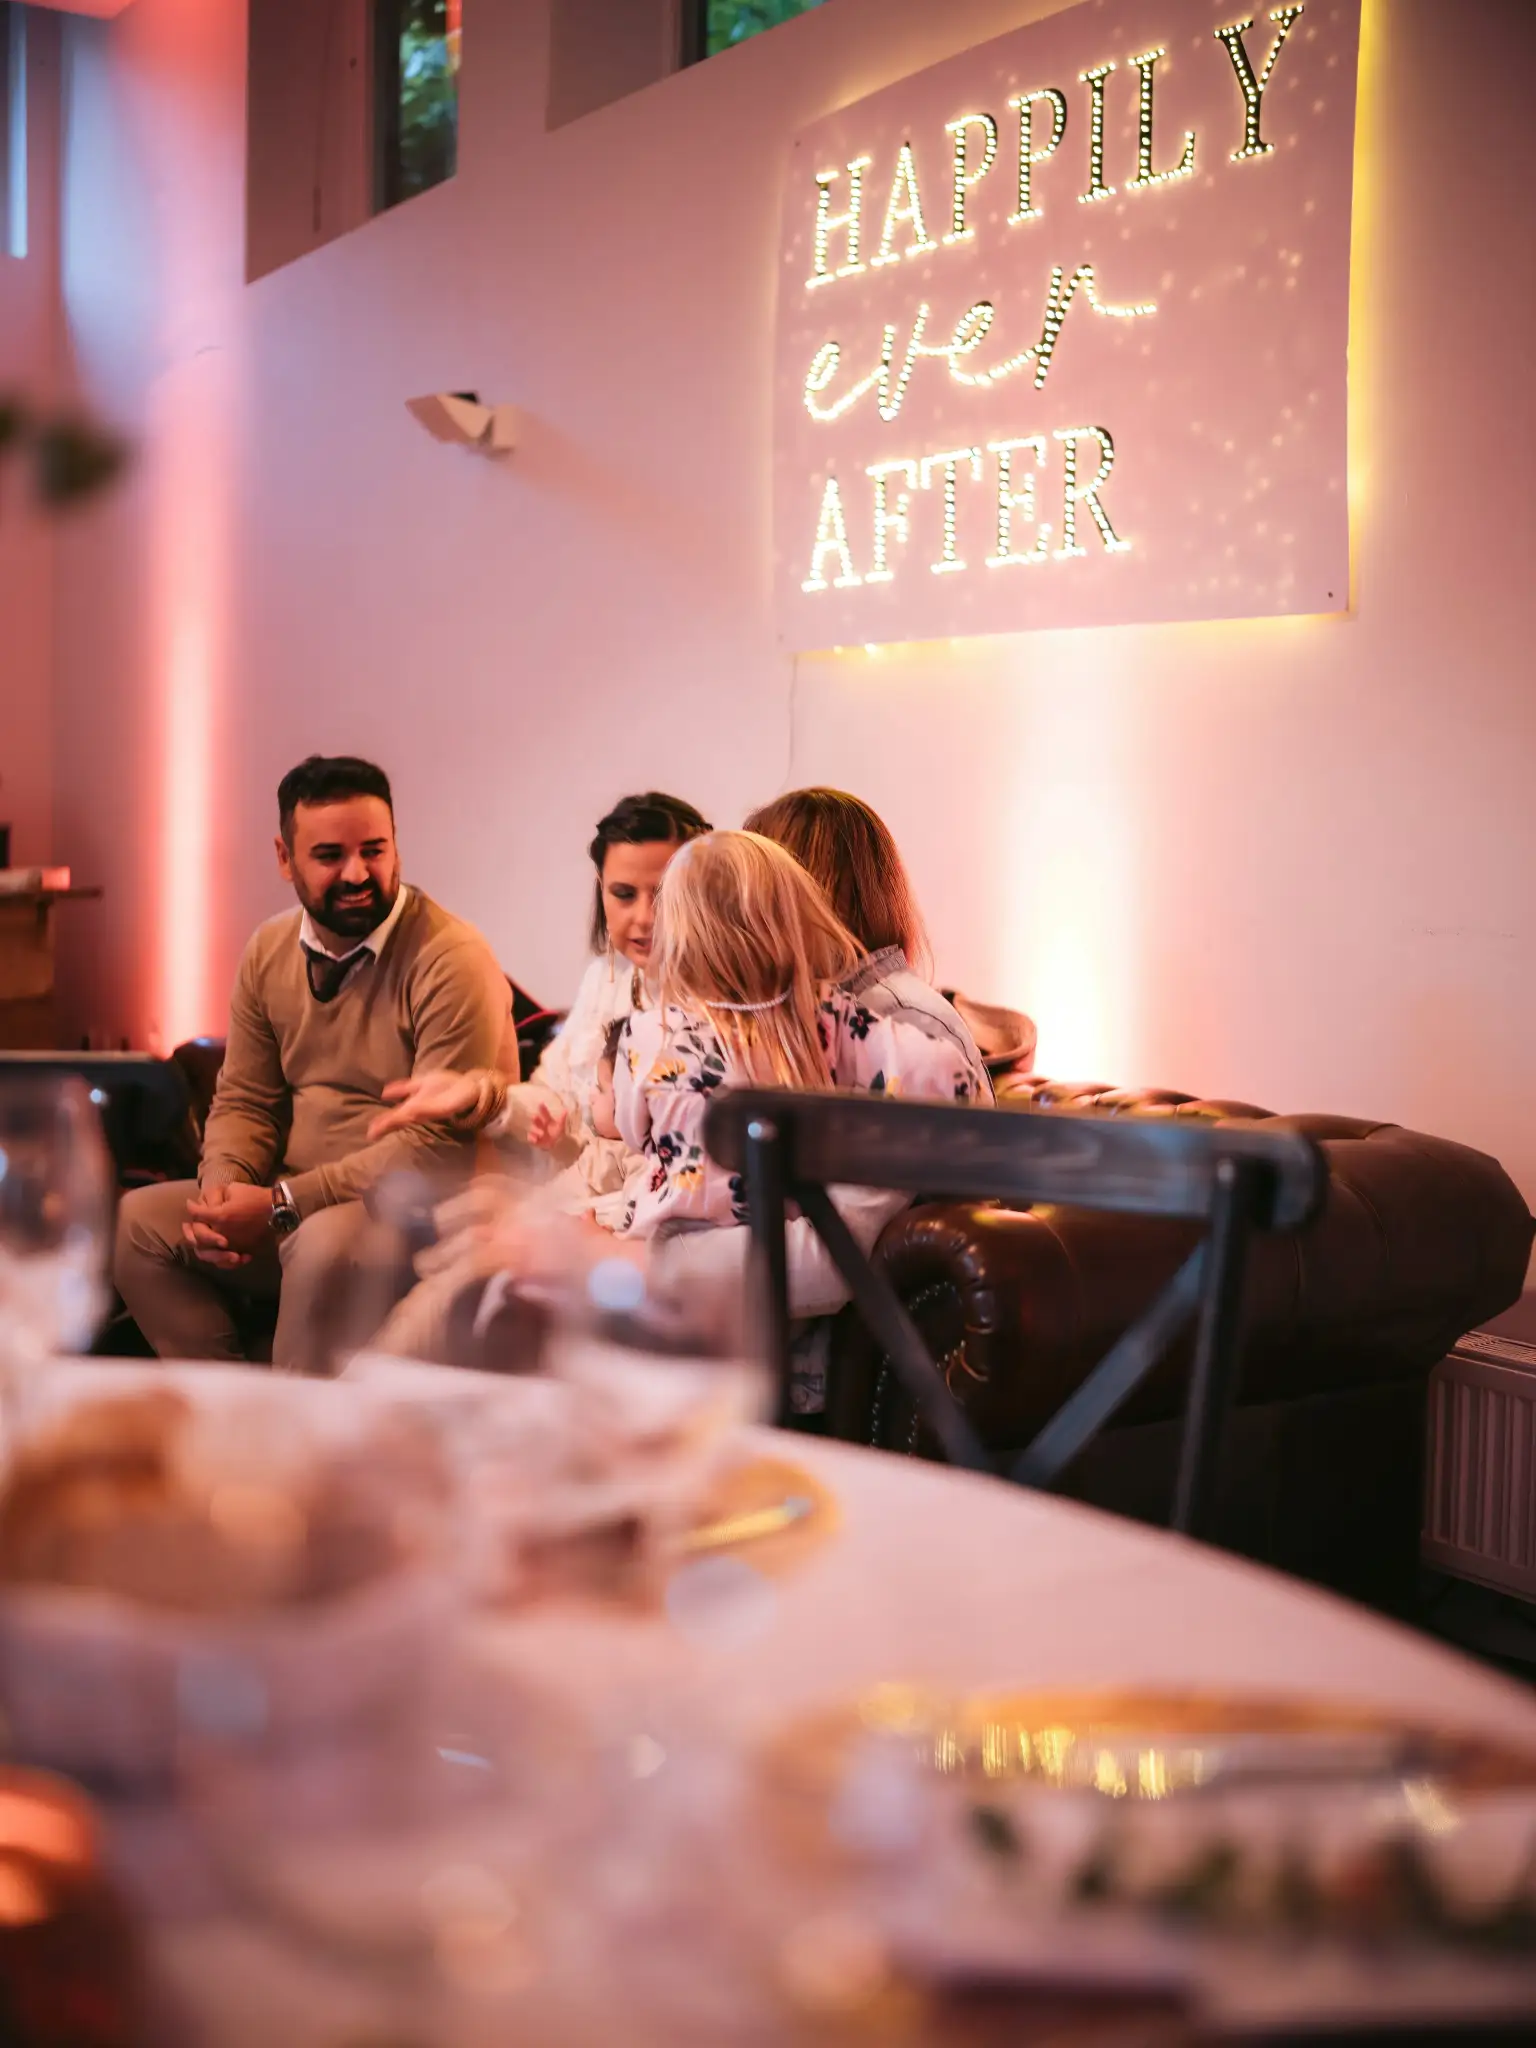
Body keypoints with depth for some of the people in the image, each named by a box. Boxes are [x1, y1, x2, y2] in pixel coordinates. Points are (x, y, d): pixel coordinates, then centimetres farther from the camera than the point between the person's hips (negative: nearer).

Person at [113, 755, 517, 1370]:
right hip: (288, 1209, 7)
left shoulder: (451, 960, -15)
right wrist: (223, 1183, -10)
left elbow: (441, 1145, -21)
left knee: (325, 1242, -36)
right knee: (134, 1221, -6)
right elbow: (244, 1101, 14)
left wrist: (281, 1204, -21)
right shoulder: (269, 950, 8)